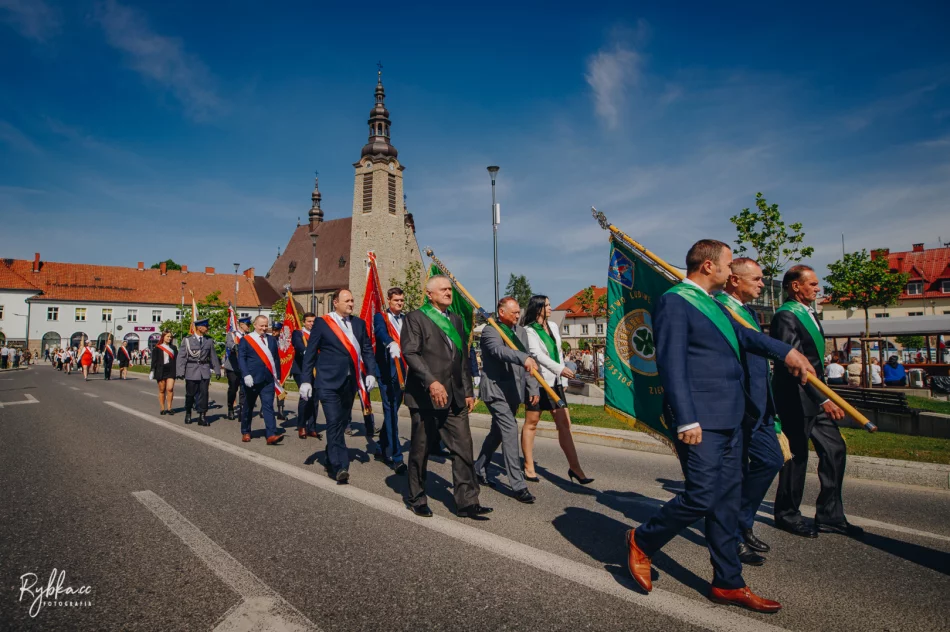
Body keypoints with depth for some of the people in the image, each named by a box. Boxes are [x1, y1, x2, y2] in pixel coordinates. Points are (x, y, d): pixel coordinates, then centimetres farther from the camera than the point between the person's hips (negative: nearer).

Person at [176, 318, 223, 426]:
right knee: (190, 394, 9)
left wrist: (218, 370, 12)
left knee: (204, 393, -2)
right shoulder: (187, 340, -3)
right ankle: (188, 414, 30)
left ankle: (202, 416, 4)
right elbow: (181, 357, -4)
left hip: (205, 370, 2)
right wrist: (180, 372, -11)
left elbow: (213, 356, 11)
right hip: (192, 370, -2)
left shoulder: (209, 340, 6)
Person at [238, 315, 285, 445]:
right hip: (252, 379, -2)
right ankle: (245, 432, 28)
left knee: (268, 406, -6)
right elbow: (241, 359, -6)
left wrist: (277, 376, 11)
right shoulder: (246, 340, 2)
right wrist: (246, 375, -18)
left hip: (268, 380, 2)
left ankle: (271, 435, -12)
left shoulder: (272, 339, 13)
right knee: (248, 407, 11)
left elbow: (276, 359, 15)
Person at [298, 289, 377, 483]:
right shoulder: (322, 323, 0)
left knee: (342, 422, 13)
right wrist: (306, 380, -3)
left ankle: (332, 462, 30)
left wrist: (370, 373, 0)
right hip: (329, 382, -5)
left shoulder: (359, 323, 11)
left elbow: (367, 350, 11)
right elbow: (310, 353, 1)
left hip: (350, 382, 5)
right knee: (334, 422, -12)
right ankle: (340, 467, -10)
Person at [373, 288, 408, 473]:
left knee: (393, 410, 15)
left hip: (403, 371, 6)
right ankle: (396, 458, -3)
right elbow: (380, 332, -23)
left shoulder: (406, 319, 17)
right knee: (391, 412, -6)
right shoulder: (380, 317, -1)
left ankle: (382, 450, 30)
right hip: (387, 371, -6)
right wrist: (391, 344, -44)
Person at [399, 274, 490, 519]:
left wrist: (468, 391, 13)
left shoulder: (455, 320, 17)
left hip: (454, 397, 6)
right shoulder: (415, 318, -3)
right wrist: (432, 382, -26)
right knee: (420, 450, 8)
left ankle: (466, 502, 10)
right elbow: (410, 353, -16)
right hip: (425, 396, -5)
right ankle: (417, 499, 25)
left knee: (464, 449, 1)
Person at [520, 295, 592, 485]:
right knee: (531, 424, 5)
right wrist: (560, 369, -29)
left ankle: (574, 467, 4)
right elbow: (537, 354, -19)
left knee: (564, 424, 1)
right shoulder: (528, 331, -8)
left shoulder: (553, 327, 14)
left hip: (555, 382, 6)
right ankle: (529, 467, 16)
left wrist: (562, 377, 13)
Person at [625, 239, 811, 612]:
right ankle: (642, 542, 17)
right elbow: (671, 365, -19)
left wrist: (786, 352, 26)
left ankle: (728, 584, 25)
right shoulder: (674, 302, -12)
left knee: (728, 500, 13)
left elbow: (742, 336, 31)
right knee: (701, 497, -6)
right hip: (701, 421, -10)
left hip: (729, 419, 10)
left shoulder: (712, 304, 16)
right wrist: (686, 421, -22)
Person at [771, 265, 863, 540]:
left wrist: (825, 397, 18)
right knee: (796, 456, 2)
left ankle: (829, 516, 21)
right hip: (796, 399, -9)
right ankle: (787, 515, 20)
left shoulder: (809, 314, 14)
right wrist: (823, 399, -24)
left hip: (815, 398, 9)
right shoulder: (786, 316, -17)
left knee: (834, 450, 10)